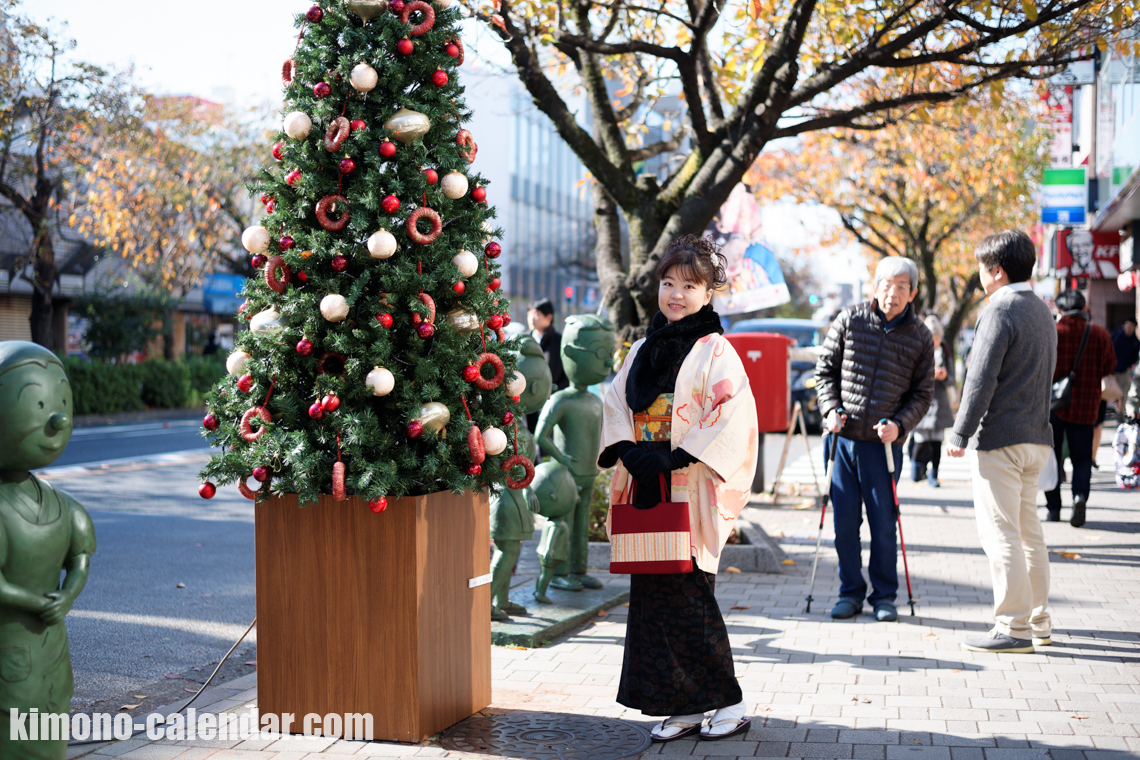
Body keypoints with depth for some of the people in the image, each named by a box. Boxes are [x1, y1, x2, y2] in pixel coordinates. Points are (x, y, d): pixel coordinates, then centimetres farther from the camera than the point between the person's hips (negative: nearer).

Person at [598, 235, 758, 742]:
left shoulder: (715, 351, -4)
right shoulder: (643, 349, 14)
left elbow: (733, 419, -13)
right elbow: (616, 405, 12)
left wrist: (677, 459, -19)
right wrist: (631, 453, -6)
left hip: (691, 492, -6)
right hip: (648, 490, 6)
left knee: (687, 595, -7)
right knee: (652, 595, 4)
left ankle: (728, 704, 7)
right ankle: (683, 709, 13)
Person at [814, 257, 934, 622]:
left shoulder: (920, 337, 2)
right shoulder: (849, 320, 2)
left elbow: (923, 393, 6)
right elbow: (825, 367, 9)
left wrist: (900, 424, -11)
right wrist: (830, 409, -6)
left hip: (883, 443, -1)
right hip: (841, 437, 1)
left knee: (883, 523, 3)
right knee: (844, 521, 6)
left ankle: (884, 596, 17)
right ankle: (851, 592, 19)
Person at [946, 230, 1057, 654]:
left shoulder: (1001, 310, -13)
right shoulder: (1042, 312, 16)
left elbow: (982, 379, -18)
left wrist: (960, 434, -13)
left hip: (1000, 438, -9)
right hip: (1036, 436, 9)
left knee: (999, 532, -6)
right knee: (1028, 529, 16)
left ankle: (1014, 629, -5)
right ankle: (1039, 621, 22)